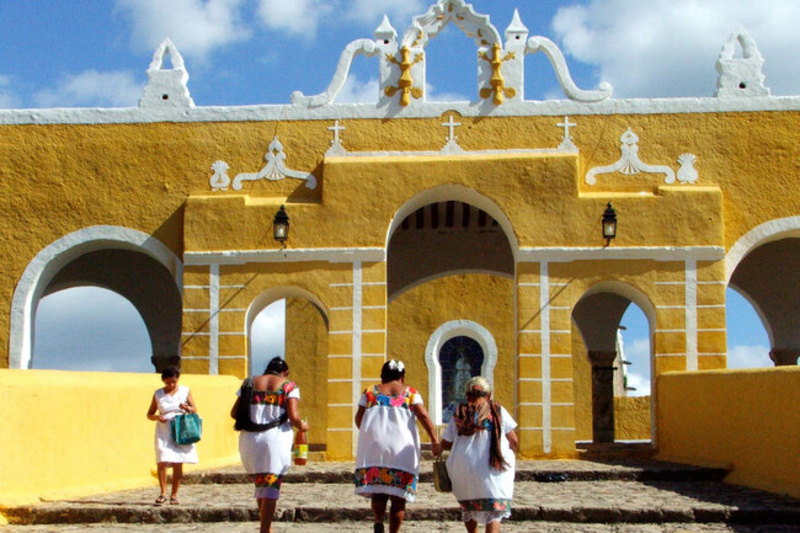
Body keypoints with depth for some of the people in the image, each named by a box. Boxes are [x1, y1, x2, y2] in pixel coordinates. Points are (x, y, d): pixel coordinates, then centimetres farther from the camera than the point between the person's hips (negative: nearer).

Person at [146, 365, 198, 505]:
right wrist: (157, 417, -11)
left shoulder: (185, 391, 6)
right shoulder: (158, 394, 7)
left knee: (178, 465, 0)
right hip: (163, 433, 0)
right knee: (162, 462, -13)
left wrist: (187, 408, -19)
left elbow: (194, 409, 3)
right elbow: (149, 414, 11)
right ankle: (163, 493, -3)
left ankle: (174, 495, 10)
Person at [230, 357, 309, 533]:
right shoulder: (289, 386, 1)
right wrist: (302, 426, 11)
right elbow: (293, 417, -10)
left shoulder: (249, 383, 10)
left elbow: (234, 413, 5)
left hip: (249, 439, 4)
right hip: (276, 439, -4)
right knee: (271, 485, 0)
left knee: (260, 483, 18)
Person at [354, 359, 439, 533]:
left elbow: (358, 418, 5)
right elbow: (423, 416, -5)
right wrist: (435, 440, -6)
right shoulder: (410, 393, 8)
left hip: (373, 448, 1)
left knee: (378, 492, 6)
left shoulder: (370, 392, 11)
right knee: (398, 497, 5)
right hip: (402, 449, -1)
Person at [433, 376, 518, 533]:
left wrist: (438, 448, 34)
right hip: (493, 468, -2)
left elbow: (446, 443, 11)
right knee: (495, 508, -2)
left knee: (468, 506, 23)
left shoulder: (459, 414, 9)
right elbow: (514, 441, 4)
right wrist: (511, 456, 24)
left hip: (462, 466, 2)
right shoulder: (498, 411, 5)